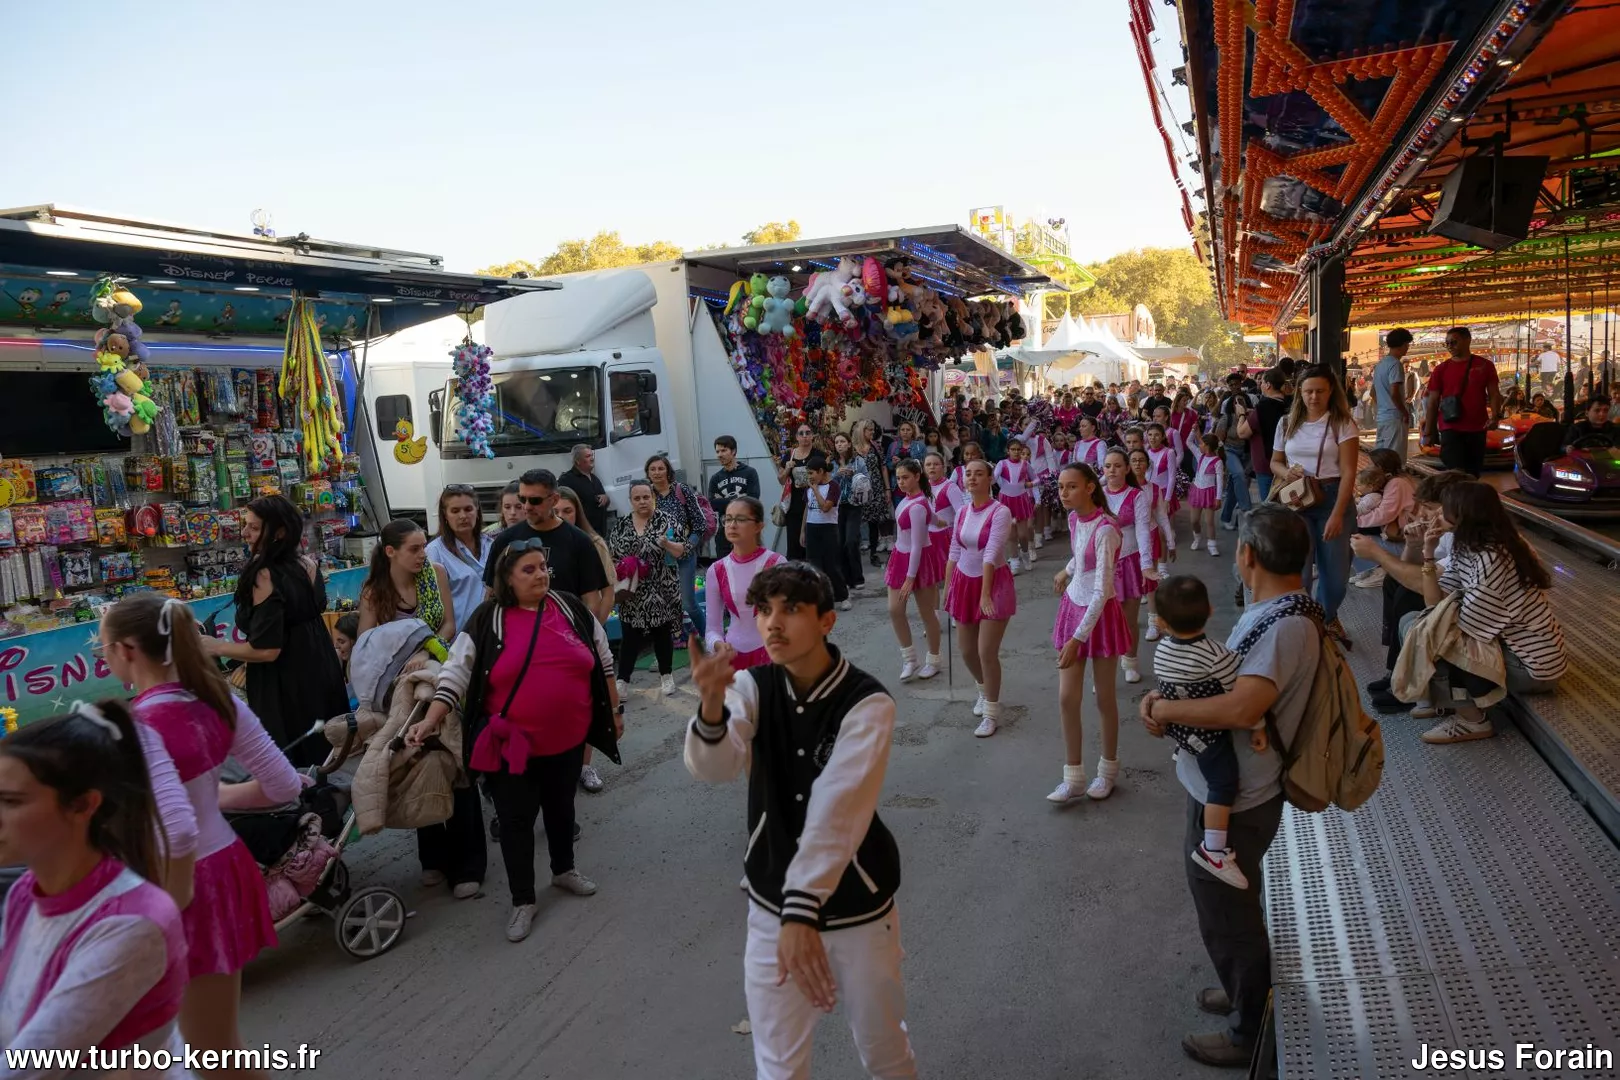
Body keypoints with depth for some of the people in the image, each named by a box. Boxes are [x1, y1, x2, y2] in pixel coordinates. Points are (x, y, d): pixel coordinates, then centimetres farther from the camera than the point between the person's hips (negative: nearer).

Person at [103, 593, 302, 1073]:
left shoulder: (134, 725, -22)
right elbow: (284, 785, 2)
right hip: (225, 866, 7)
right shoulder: (215, 699, -1)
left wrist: (175, 901, -16)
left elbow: (179, 830, -32)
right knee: (221, 1042, 27)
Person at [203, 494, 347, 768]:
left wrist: (216, 647, -10)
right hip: (320, 670, 8)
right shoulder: (308, 564, 0)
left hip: (284, 684, -8)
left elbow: (267, 650, -23)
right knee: (321, 748, 20)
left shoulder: (265, 576, -22)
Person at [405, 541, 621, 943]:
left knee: (561, 807, 21)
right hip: (512, 744, -3)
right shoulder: (487, 620, -9)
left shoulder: (572, 608, -2)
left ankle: (564, 870, 44)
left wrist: (615, 709, 9)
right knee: (516, 820, 7)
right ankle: (522, 901, 23)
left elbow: (602, 661, 6)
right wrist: (430, 721, -20)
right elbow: (456, 673, -10)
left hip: (568, 739, 3)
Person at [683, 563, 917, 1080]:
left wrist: (804, 911, -41)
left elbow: (837, 811, -31)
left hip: (857, 906, -2)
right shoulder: (755, 685, -8)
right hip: (773, 903, 3)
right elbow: (712, 767, -26)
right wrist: (712, 704, -47)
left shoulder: (867, 703, -19)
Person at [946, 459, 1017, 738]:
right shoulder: (962, 512, 4)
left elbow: (991, 554, -23)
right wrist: (947, 588, 9)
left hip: (994, 582, -6)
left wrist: (985, 593, -27)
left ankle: (992, 713, 10)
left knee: (987, 652, -6)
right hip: (964, 582, 6)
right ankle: (984, 690, 42)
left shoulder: (1000, 511, -15)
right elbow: (954, 552, 9)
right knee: (967, 651, 14)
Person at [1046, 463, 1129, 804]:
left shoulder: (1104, 529, -25)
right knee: (1067, 698, 4)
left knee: (1103, 697, 9)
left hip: (1100, 614, -7)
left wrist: (1078, 638, -29)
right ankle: (1074, 778, 14)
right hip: (1073, 608, 7)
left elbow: (1101, 590, -28)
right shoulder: (1073, 518, -1)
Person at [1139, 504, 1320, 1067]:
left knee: (1227, 914, 11)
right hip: (1227, 791, 10)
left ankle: (1248, 1034, 32)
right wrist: (1164, 699, -9)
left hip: (1231, 802, -10)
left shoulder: (1286, 626, -29)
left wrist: (1164, 709, -26)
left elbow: (1240, 708, -42)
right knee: (1233, 905, 28)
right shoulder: (1275, 611, 3)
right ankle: (1249, 990, 51)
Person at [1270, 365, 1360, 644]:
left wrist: (1337, 515, -19)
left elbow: (1348, 472, -10)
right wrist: (1285, 472, -10)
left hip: (1332, 498, -1)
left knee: (1336, 570, 8)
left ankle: (1328, 618, 37)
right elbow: (1275, 462, 16)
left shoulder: (1343, 423, -5)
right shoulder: (1287, 423, 5)